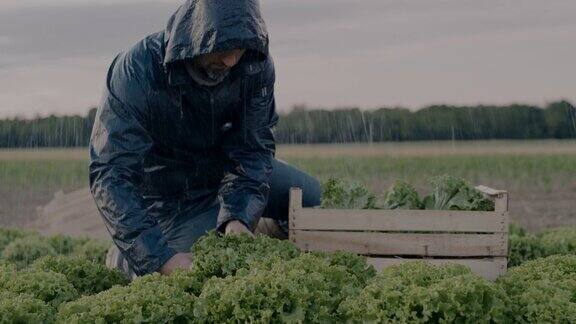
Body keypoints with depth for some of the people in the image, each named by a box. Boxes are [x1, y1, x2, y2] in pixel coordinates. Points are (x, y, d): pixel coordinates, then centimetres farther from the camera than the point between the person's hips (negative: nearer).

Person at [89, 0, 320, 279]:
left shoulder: (255, 65, -22)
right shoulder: (136, 71, -35)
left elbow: (253, 150, -18)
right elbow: (110, 175, -39)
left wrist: (238, 218, -37)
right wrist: (163, 257, -49)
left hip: (223, 170, 5)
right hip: (171, 195, -4)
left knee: (307, 195, -7)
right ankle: (122, 258, 13)